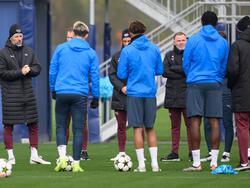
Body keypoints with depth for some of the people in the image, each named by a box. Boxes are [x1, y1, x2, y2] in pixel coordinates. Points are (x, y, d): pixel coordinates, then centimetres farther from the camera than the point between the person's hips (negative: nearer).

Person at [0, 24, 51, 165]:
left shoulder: (29, 52, 12)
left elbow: (37, 68, 10)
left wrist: (29, 70, -11)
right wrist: (20, 72, -16)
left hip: (28, 93, 4)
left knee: (33, 124, 4)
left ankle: (34, 155, 10)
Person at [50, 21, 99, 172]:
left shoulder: (61, 49, 3)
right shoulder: (91, 53, 2)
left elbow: (52, 71, 7)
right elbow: (95, 76, 4)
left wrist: (53, 89, 19)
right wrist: (96, 97, 12)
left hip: (62, 93, 1)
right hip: (80, 95, -1)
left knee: (61, 127, 10)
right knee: (78, 129, 4)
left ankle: (62, 158, -8)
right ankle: (76, 164, 3)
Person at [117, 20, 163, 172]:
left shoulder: (127, 51, -6)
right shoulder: (155, 49, 3)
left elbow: (121, 74, -4)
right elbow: (160, 70, 10)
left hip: (134, 93, -3)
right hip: (150, 93, 3)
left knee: (138, 128, 1)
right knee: (150, 128, 11)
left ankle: (141, 164, -1)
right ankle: (155, 163, 6)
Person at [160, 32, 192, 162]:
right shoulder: (169, 55, 13)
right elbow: (164, 72, 0)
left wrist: (174, 68, -7)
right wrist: (183, 74, -7)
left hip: (187, 96, -3)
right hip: (172, 96, 4)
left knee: (190, 124, -4)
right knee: (175, 126, 7)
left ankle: (192, 152, -1)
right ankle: (174, 153, 10)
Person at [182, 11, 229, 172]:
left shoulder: (193, 40, 0)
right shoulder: (223, 42, 6)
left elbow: (186, 64, 6)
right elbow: (224, 66, 14)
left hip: (196, 84, -2)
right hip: (215, 85, 2)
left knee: (195, 121, -3)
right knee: (214, 121, 1)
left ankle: (196, 163, -7)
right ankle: (214, 162, -1)